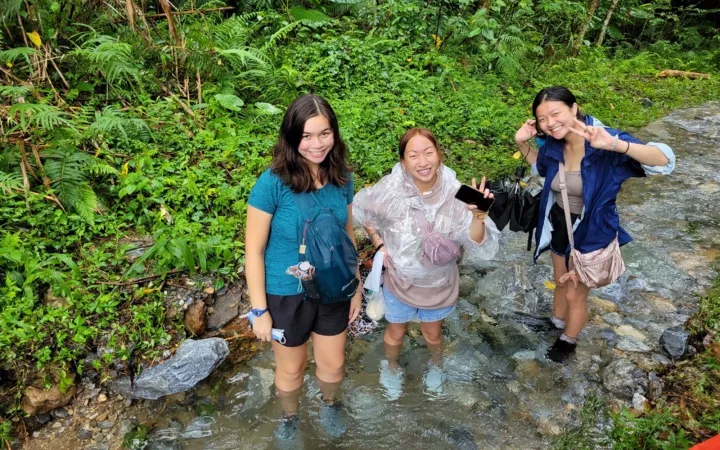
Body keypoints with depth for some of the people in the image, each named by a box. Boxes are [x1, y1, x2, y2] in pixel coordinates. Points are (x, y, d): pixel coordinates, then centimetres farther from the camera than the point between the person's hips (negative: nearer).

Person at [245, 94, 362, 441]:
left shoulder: (342, 178, -10)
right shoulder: (272, 184, -24)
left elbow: (347, 234, 3)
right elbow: (254, 250, -16)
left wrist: (356, 286, 8)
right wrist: (260, 310, -13)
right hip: (286, 294, -3)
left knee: (333, 365, 23)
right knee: (290, 369, 21)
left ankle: (330, 404, 58)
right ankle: (289, 418, 53)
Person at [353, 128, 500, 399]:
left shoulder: (454, 193, -23)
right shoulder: (389, 190, -24)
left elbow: (477, 245, -27)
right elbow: (360, 210, -3)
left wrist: (478, 214, -44)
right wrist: (378, 243, -7)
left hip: (439, 283, 1)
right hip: (400, 281, 0)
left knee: (432, 333, 26)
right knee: (396, 332, 24)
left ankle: (436, 366, 60)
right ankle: (391, 369, 56)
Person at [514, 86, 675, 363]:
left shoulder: (604, 144, -28)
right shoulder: (553, 145, -11)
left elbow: (665, 161, -37)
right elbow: (539, 166, 13)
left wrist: (615, 145, -51)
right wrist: (522, 143, -6)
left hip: (591, 233, -5)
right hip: (559, 226, 5)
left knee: (575, 293, 15)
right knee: (560, 281, 26)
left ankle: (569, 340, 43)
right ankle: (557, 323, 54)